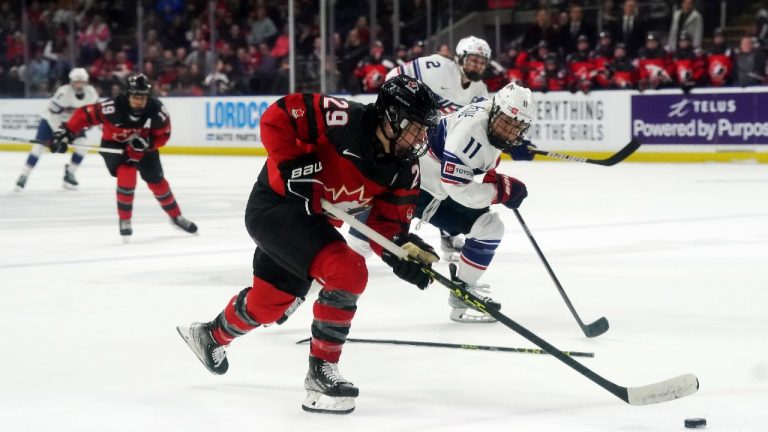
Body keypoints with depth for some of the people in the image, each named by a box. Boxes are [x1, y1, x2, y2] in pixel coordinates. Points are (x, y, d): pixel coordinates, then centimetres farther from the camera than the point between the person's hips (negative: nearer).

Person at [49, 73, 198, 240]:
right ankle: (124, 221, -9)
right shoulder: (113, 108, -36)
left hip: (142, 144, 3)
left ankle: (176, 217, 29)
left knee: (156, 180, 7)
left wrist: (148, 142, -30)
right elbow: (84, 115, -26)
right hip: (114, 144, -3)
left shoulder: (157, 110, -27)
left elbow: (163, 135, -12)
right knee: (127, 175, -25)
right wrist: (66, 132, -32)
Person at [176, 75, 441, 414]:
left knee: (270, 302, 23)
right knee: (347, 272, -24)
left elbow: (386, 224, -3)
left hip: (313, 220, 9)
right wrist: (293, 164, -27)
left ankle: (212, 336, 54)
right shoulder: (345, 120, -28)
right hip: (275, 205, -9)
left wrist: (406, 251, -22)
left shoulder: (405, 171, -7)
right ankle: (321, 372, -13)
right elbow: (277, 116, -24)